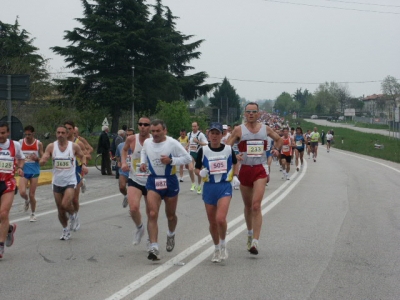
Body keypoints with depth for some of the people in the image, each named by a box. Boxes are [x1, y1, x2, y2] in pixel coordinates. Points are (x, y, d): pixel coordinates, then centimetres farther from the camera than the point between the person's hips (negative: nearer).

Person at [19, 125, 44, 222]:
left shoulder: (39, 144, -3)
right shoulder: (20, 143, -1)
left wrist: (37, 158, -18)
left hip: (34, 171, -1)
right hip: (24, 171, 1)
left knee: (31, 195, 3)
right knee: (22, 192, -16)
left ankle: (33, 214, 24)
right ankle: (27, 201, 21)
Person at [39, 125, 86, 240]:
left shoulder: (74, 146, -5)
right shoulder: (51, 146, -3)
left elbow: (82, 156, 12)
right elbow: (42, 161, -8)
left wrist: (84, 165, -7)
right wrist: (42, 161, -32)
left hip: (70, 181, -2)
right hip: (57, 182, 3)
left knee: (65, 205, -21)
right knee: (60, 210, 9)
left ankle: (73, 214, 13)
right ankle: (65, 229, 31)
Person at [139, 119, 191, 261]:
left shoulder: (172, 143, -14)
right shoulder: (147, 142, -1)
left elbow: (187, 158, -11)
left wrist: (171, 160, -23)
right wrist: (143, 162, 3)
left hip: (170, 181, -2)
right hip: (153, 180, 2)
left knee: (171, 215, 15)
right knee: (152, 214, -14)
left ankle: (171, 235, 48)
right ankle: (154, 248, -16)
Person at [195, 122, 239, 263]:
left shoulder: (228, 149, 0)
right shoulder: (203, 150, -1)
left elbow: (235, 163, 19)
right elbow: (197, 169, 6)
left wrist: (235, 176, 3)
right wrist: (201, 173, -16)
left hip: (224, 187, -2)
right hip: (209, 187, 2)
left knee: (220, 219, -20)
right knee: (212, 222, 9)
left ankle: (223, 245, 6)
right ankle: (217, 249, 30)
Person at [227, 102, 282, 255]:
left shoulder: (265, 129, 5)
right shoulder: (239, 130, 0)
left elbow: (278, 139, 23)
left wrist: (276, 149, 3)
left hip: (260, 170, -1)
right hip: (244, 169, 1)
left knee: (256, 205, -14)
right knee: (248, 205, 15)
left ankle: (255, 242, -17)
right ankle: (250, 234, 37)